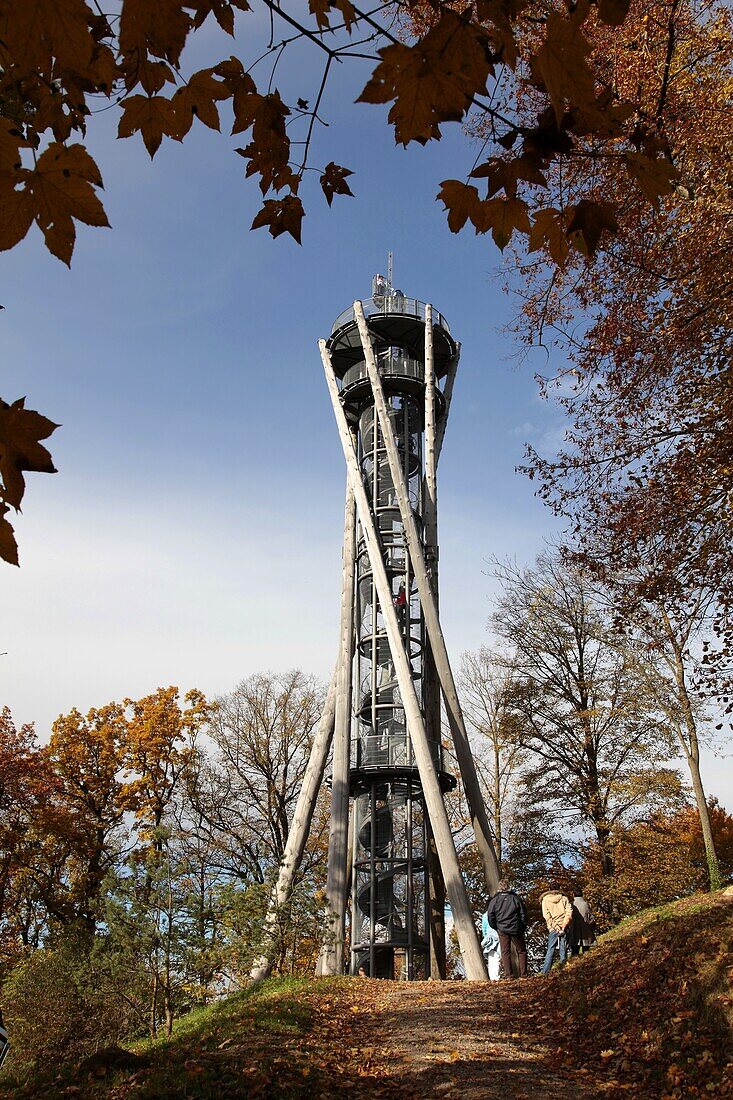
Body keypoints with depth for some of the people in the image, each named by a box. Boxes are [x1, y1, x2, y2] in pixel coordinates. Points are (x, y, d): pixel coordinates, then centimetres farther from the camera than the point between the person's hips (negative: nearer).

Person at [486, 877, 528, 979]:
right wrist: (523, 927, 13)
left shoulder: (494, 900, -1)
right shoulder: (516, 898, -2)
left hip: (502, 929, 0)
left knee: (505, 952, 6)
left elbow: (490, 916, -1)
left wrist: (495, 927, 12)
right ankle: (523, 974, 7)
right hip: (516, 929, 0)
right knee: (521, 951, 10)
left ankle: (508, 974, 0)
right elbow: (523, 914, 1)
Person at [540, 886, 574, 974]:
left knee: (550, 950, 2)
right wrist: (564, 925, -9)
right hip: (564, 927, 1)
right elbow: (569, 912, -3)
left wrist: (554, 927, -10)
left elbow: (546, 915, -5)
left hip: (554, 928, -1)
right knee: (563, 950, 7)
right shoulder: (564, 898, 11)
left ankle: (545, 973, -4)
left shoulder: (545, 900, 8)